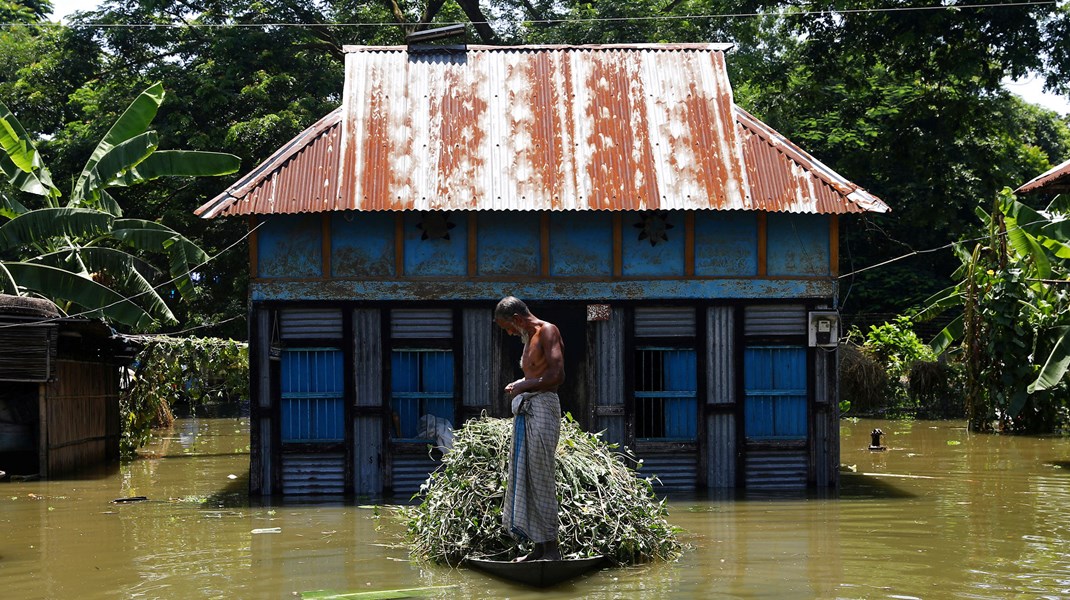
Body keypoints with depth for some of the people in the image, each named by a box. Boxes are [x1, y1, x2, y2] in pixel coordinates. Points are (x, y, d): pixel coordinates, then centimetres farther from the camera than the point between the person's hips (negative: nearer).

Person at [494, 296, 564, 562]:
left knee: (540, 478, -9)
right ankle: (539, 547, 9)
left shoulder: (547, 331, -6)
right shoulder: (529, 338, 23)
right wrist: (518, 385, 11)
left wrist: (523, 386, -8)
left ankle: (552, 548, -7)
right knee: (523, 478, 7)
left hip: (542, 407, -10)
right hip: (525, 411, 10)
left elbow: (557, 376, -17)